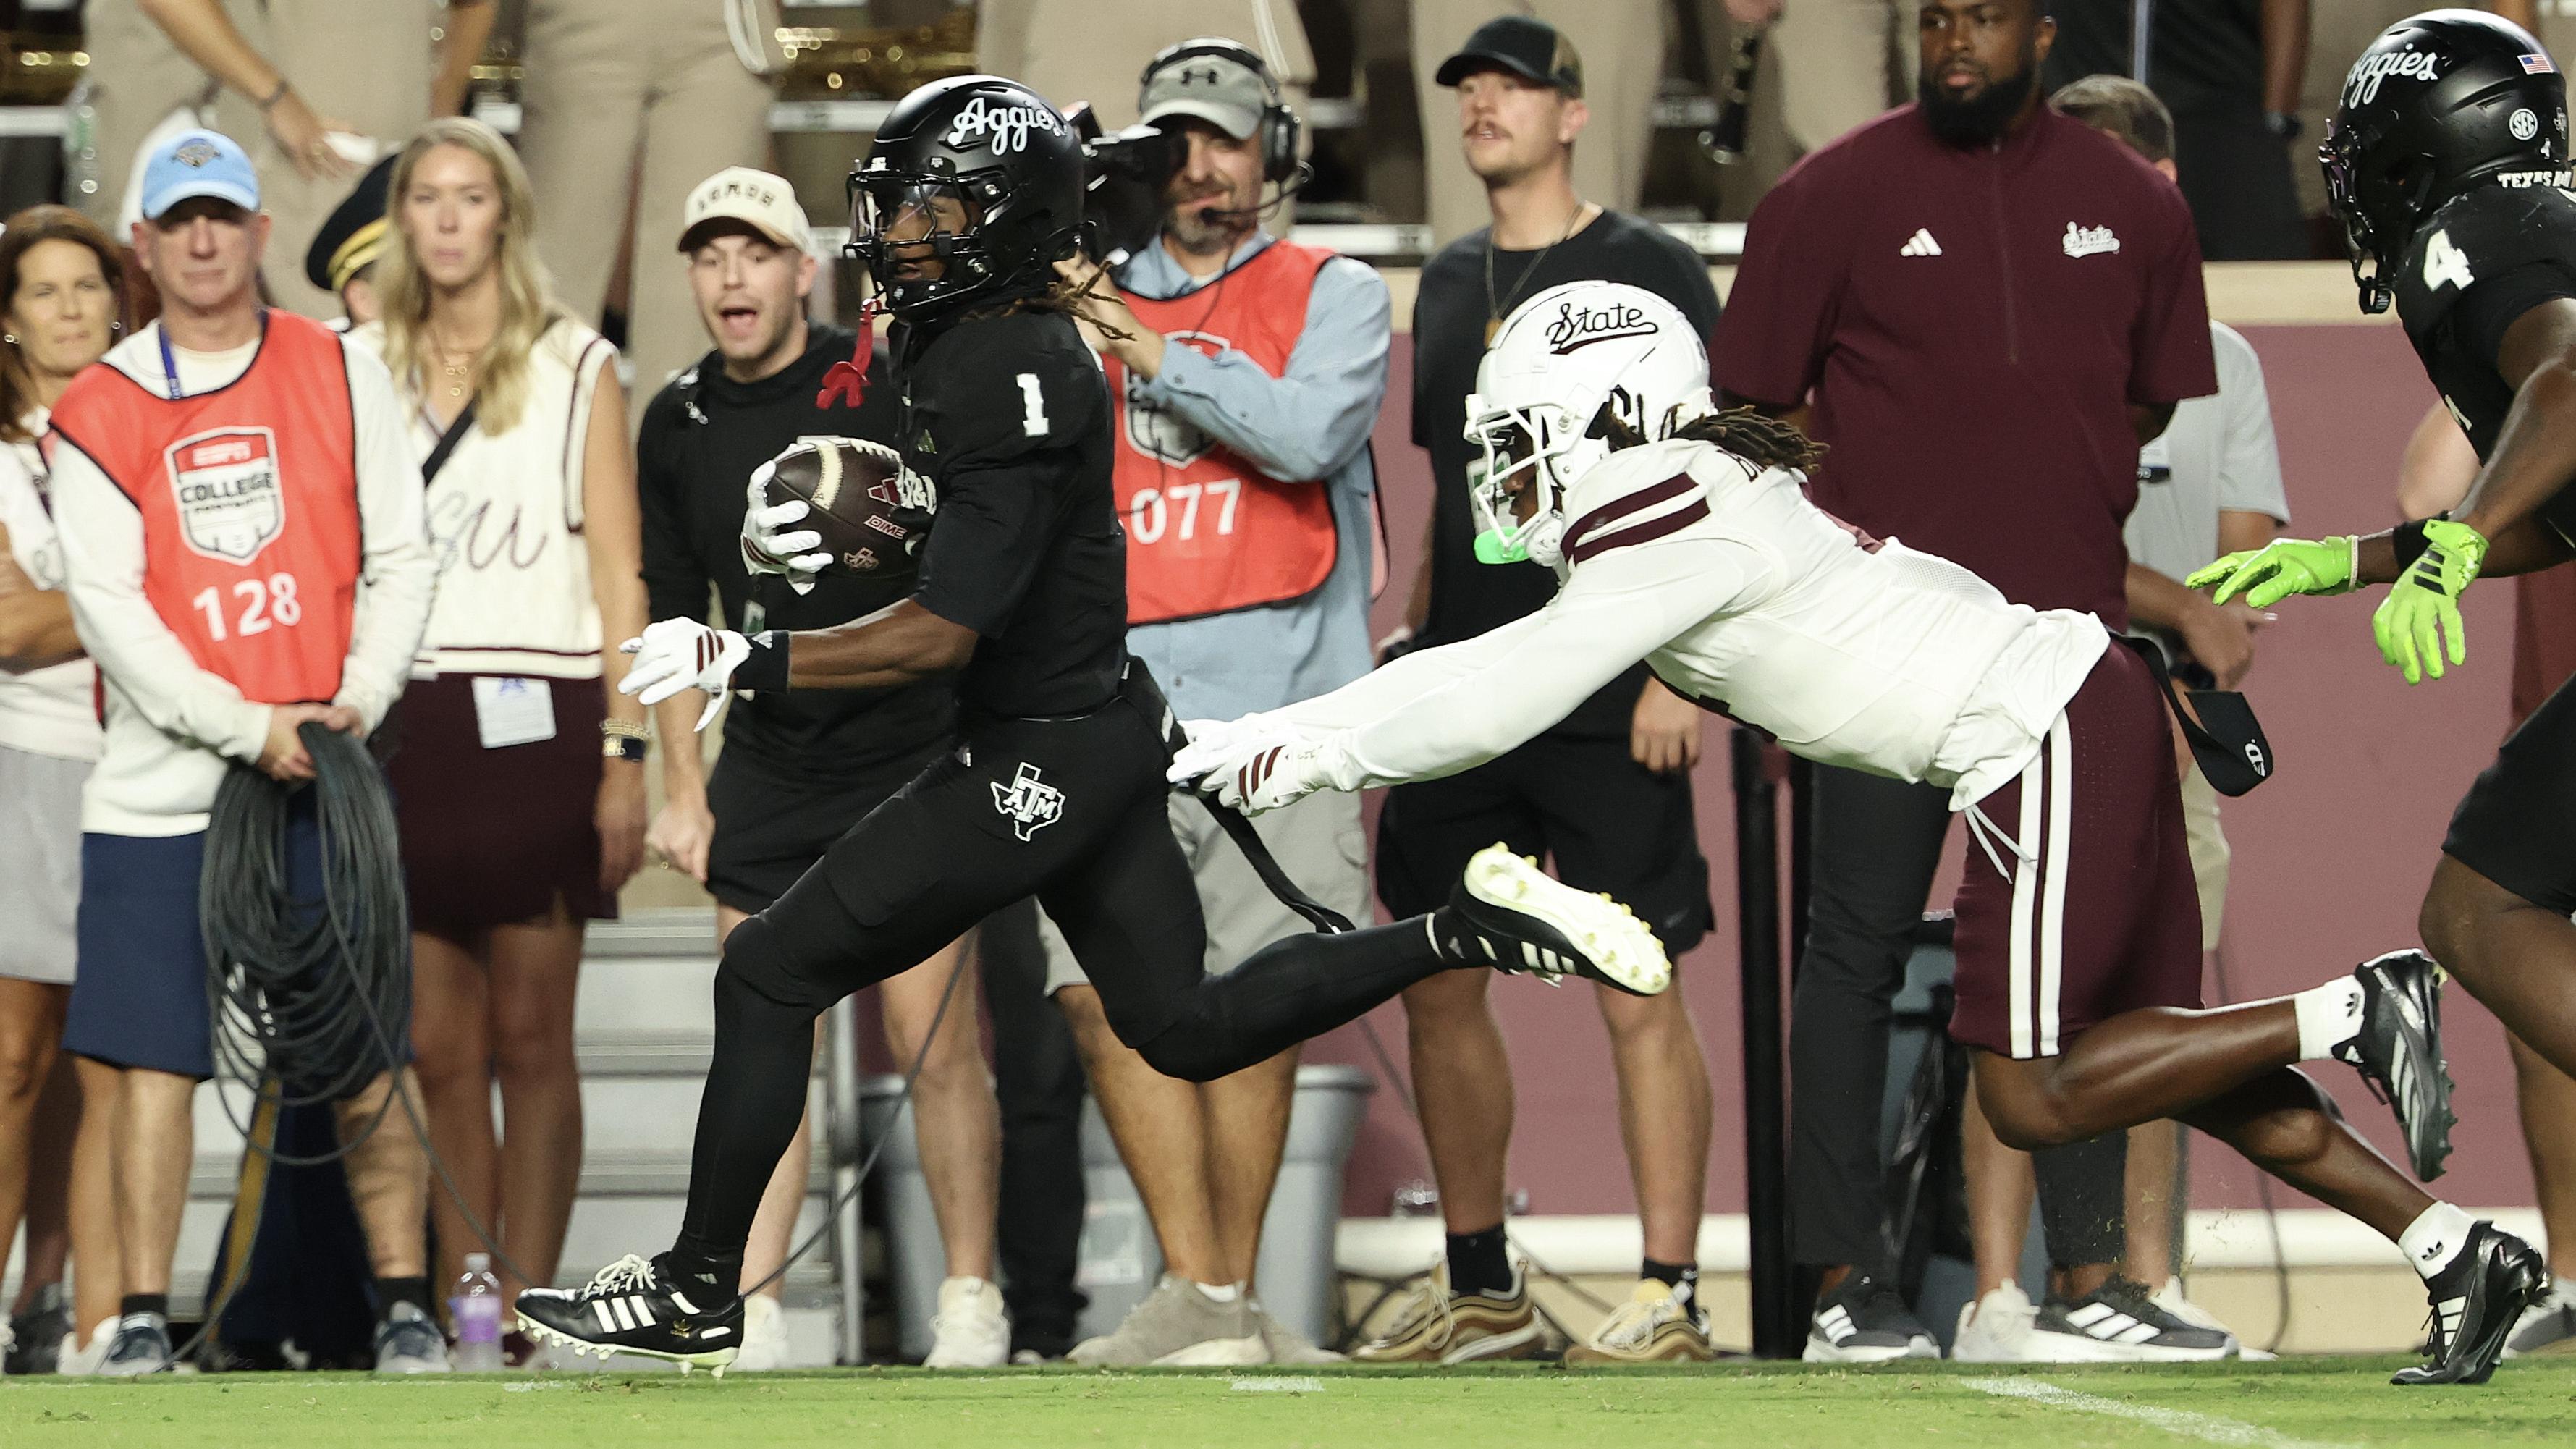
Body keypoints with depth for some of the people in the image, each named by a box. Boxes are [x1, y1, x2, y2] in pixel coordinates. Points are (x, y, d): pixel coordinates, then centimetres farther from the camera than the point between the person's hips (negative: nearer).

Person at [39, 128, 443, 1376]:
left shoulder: (339, 374, 7)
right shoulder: (98, 414, 2)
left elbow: (399, 559, 7)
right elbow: (107, 609, -5)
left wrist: (362, 701, -8)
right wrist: (246, 727, -14)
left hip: (325, 770, 1)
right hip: (161, 787, 0)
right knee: (146, 1054, -3)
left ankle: (404, 1301, 4)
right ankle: (143, 1311, 3)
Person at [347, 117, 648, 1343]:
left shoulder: (575, 366, 6)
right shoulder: (359, 368, 13)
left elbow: (619, 567, 3)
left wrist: (625, 751, -5)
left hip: (535, 722, -2)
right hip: (399, 724, 2)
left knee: (529, 1039, -2)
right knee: (439, 1049, 1)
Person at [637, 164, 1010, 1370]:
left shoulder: (879, 386, -9)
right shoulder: (677, 428, 7)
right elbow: (677, 614, 15)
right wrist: (684, 790, 13)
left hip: (909, 749, -4)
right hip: (770, 763, 4)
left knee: (932, 1035, -6)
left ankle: (971, 1299, 4)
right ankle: (751, 1314, 0)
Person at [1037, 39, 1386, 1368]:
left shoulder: (1332, 296, 9)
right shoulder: (1097, 302, 19)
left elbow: (1308, 433, -10)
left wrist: (1156, 356, -10)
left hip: (1276, 707, -3)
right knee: (1106, 991, -12)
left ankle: (1236, 1295, 8)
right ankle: (1192, 1296, -10)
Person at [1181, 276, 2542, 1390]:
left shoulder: (1668, 520, -13)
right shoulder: (1690, 498, 16)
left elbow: (1497, 707, -12)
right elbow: (1499, 666, 21)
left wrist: (1300, 753, -2)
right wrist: (1272, 731, 17)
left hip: (2044, 737, -10)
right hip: (2095, 703, 10)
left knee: (2032, 1095, -7)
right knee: (2179, 1067, 12)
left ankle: (2348, 1013, -8)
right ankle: (2461, 1255, 10)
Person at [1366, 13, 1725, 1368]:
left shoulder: (1650, 273, -3)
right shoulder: (1450, 283, 16)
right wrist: (1410, 636, 16)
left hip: (1604, 699, -7)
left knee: (1640, 997, -9)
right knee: (1438, 987, 7)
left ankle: (1667, 1294, -7)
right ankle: (1478, 1288, 17)